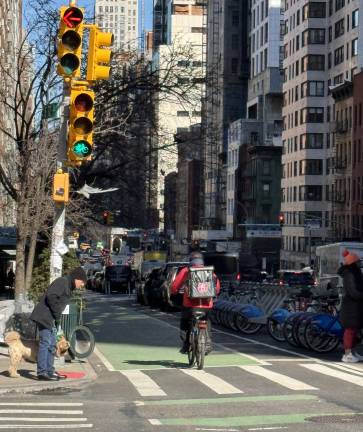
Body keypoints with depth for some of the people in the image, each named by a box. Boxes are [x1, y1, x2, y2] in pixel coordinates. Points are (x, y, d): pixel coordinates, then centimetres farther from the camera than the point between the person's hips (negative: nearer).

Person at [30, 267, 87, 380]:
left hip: (51, 319, 11)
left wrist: (57, 318, 9)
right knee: (45, 343, -10)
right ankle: (42, 372, -9)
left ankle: (50, 371, 19)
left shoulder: (68, 287, 21)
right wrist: (57, 315, -18)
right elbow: (51, 296, -23)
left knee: (51, 345, 13)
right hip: (45, 317, -11)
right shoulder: (62, 282, -11)